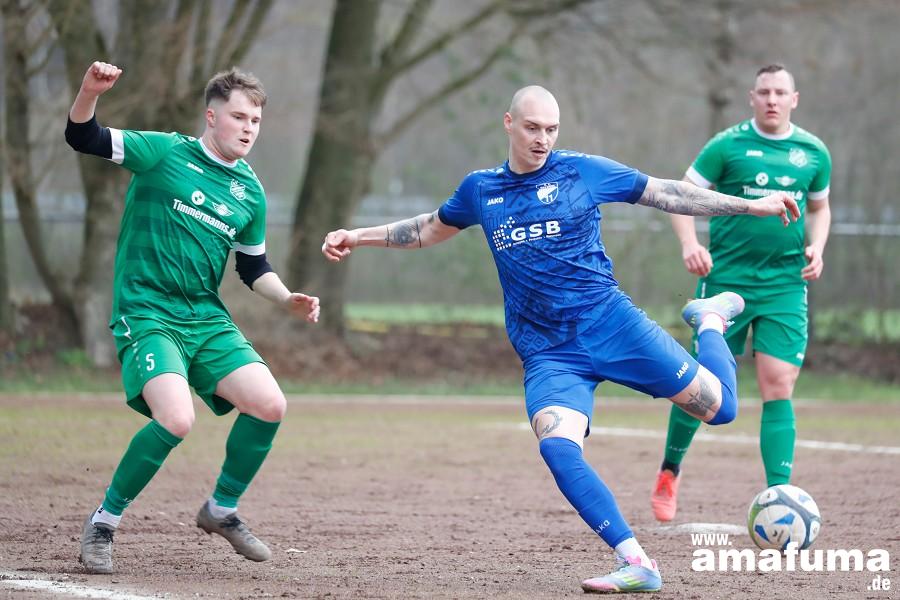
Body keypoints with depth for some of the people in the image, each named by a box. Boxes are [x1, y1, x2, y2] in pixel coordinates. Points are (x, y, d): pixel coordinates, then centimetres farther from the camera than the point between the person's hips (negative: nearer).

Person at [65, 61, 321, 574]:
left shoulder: (251, 193, 11)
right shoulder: (165, 153, -4)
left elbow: (255, 268, 21)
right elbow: (83, 138, -8)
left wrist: (287, 300, 3)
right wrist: (90, 92, -27)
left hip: (207, 318, 6)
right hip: (146, 313, -6)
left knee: (269, 405, -10)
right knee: (176, 419, -27)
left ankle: (222, 510, 15)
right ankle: (103, 523, -6)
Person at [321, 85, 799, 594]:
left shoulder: (583, 171, 1)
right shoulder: (480, 190, 9)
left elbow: (668, 194, 7)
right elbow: (430, 230, 29)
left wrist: (752, 206, 6)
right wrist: (358, 236, 26)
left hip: (611, 324, -1)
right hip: (548, 354, 1)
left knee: (719, 408, -8)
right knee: (557, 447, -28)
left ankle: (711, 320, 26)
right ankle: (635, 563, -25)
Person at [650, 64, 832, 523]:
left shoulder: (813, 153, 7)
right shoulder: (728, 146, -4)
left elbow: (819, 207, 22)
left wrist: (816, 247, 3)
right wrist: (689, 244, -18)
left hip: (785, 285, 2)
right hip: (726, 279, -2)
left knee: (778, 387, -7)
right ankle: (670, 471, 25)